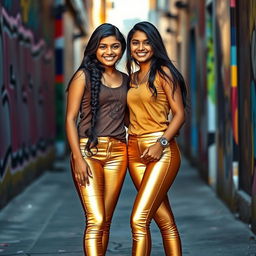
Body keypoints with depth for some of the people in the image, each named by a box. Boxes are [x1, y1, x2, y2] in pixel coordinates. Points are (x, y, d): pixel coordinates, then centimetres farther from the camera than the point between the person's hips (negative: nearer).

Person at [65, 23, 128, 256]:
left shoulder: (125, 80, 15)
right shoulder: (84, 76, 0)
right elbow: (70, 118, -4)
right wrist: (78, 158, -13)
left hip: (117, 153, 5)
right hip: (88, 151, -5)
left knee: (105, 222, 5)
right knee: (96, 221, -14)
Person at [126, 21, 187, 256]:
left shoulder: (163, 73, -3)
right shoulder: (132, 78, 16)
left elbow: (179, 114, -7)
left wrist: (162, 143, -20)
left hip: (162, 151, -6)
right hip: (135, 151, 6)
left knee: (138, 219, -15)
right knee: (165, 221, 7)